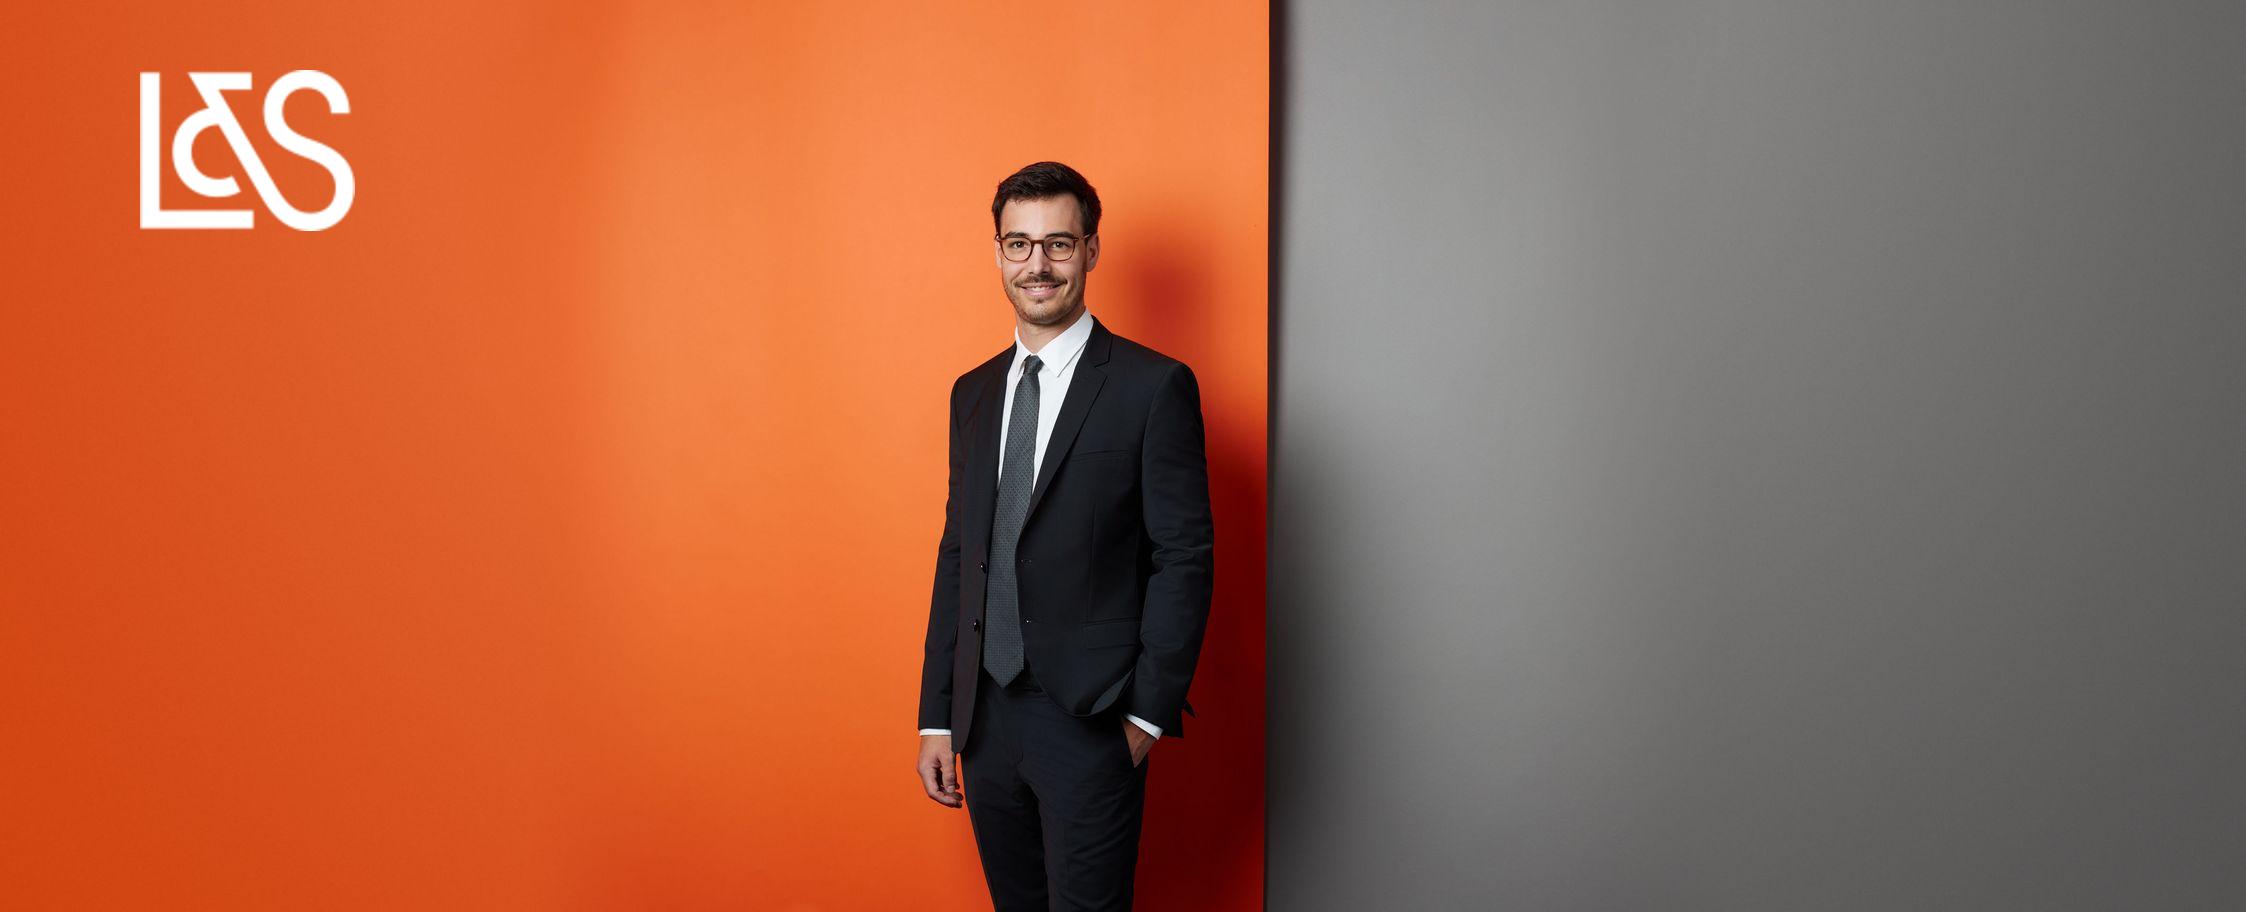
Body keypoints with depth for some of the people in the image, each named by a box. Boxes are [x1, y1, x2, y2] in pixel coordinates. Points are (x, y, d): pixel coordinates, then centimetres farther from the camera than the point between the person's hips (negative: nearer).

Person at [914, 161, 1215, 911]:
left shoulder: (1154, 386, -7)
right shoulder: (973, 392, 10)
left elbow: (1184, 558, -9)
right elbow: (957, 555, 12)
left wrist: (1150, 713, -11)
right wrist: (936, 719, 10)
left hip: (1093, 721, -5)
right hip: (985, 718, 5)